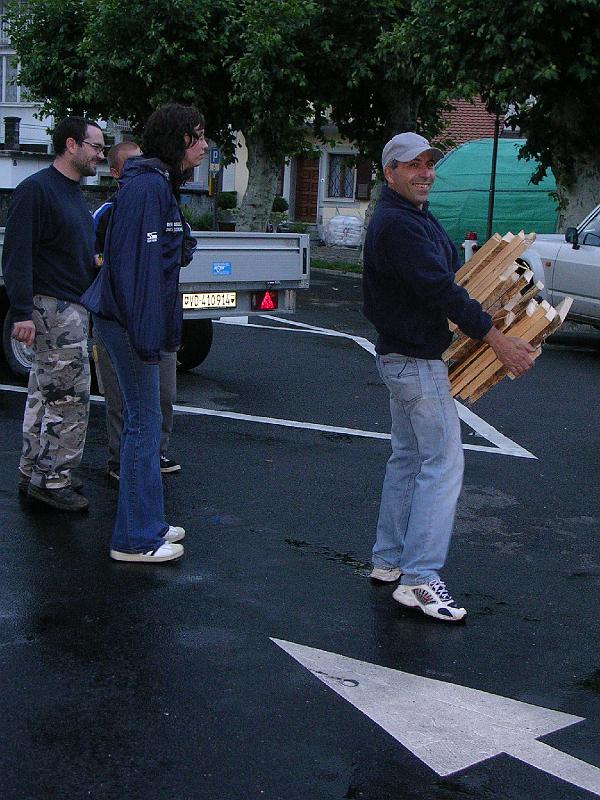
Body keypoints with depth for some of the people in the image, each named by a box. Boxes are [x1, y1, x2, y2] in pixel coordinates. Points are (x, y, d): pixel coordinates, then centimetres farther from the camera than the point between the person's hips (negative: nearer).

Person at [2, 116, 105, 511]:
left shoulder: (74, 193, 17)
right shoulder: (36, 189, -13)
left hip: (74, 309, 10)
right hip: (54, 308, -10)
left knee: (44, 396, 14)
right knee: (71, 397, -7)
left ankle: (34, 473, 23)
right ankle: (54, 479, 1)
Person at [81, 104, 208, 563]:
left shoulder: (160, 184, 16)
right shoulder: (146, 186, -17)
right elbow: (138, 264, -23)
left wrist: (164, 330, 20)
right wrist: (147, 336, -24)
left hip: (132, 319, 11)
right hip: (130, 320, -11)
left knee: (144, 421, 16)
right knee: (144, 423, -5)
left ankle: (147, 523, 27)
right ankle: (135, 539, 4)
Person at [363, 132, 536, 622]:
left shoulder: (415, 217, 15)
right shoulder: (397, 223, -19)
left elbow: (451, 271, 20)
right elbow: (439, 288, -24)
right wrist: (494, 337, -22)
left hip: (406, 356, 11)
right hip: (416, 360, -11)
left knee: (408, 458, 16)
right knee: (443, 463, -10)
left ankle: (389, 561, 25)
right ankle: (419, 579, -8)